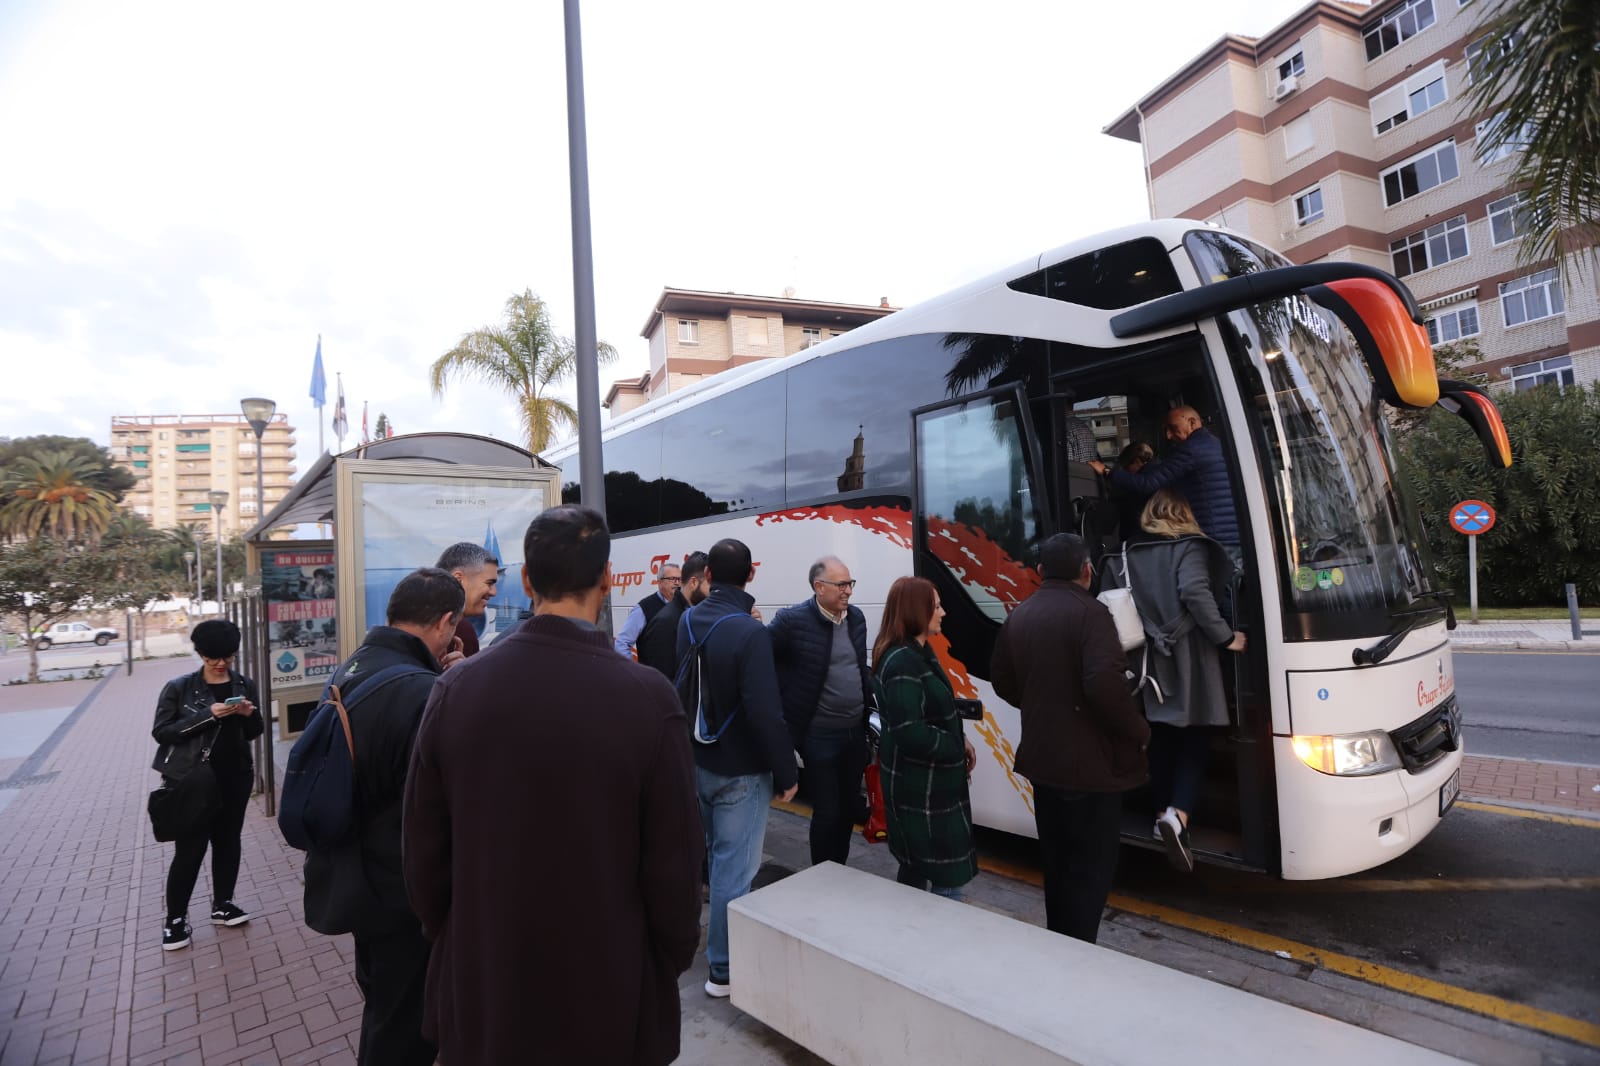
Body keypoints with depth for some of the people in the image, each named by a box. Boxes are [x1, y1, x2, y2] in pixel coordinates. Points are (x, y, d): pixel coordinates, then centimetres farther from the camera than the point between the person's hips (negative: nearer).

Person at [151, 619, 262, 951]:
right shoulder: (179, 687, -6)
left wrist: (249, 715, -12)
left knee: (228, 841, 13)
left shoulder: (244, 685, 4)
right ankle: (175, 919, 16)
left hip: (235, 778, 4)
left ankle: (222, 904, 28)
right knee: (189, 849, 0)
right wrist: (208, 715, -24)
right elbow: (162, 732, -12)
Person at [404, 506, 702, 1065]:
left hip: (483, 979, 3)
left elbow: (423, 842, -2)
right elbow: (673, 858, -14)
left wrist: (448, 938, 14)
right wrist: (675, 956, 3)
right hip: (607, 985, -2)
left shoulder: (456, 688, -12)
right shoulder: (648, 696, -22)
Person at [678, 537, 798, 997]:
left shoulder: (687, 621, -1)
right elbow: (765, 713, -25)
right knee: (734, 867, 5)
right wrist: (786, 772, -15)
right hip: (740, 769, -7)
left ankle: (719, 938, 43)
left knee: (716, 856, 25)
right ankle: (725, 970, 16)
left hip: (698, 761, 7)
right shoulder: (750, 632, -25)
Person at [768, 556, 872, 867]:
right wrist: (784, 704, -10)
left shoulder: (856, 616, 4)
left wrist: (874, 700, 8)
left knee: (850, 806, 18)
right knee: (827, 811, 5)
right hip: (819, 735, -6)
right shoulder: (792, 620, -16)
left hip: (855, 730, 6)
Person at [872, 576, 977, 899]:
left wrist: (960, 739, 3)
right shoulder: (903, 662, -23)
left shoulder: (920, 652, 8)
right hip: (920, 784, -10)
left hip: (927, 779, 10)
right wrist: (957, 750, -14)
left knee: (916, 864, 21)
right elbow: (909, 732, -28)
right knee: (950, 870, -1)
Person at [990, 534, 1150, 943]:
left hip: (1042, 758, 7)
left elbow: (1001, 679, 12)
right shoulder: (1090, 612, -17)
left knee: (1058, 863, 21)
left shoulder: (1019, 615, 6)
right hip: (1091, 763, -7)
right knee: (1091, 870, 5)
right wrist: (1139, 732, -13)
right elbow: (1106, 684, -28)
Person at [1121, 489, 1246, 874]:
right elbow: (1196, 593, -21)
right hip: (1189, 659, -5)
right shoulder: (1190, 548, -5)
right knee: (1195, 742, 0)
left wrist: (1154, 633, 11)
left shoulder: (1134, 554, 10)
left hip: (1153, 658, 5)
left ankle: (1164, 813, 24)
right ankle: (1178, 816, -16)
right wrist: (1225, 636, -14)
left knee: (1162, 741, 15)